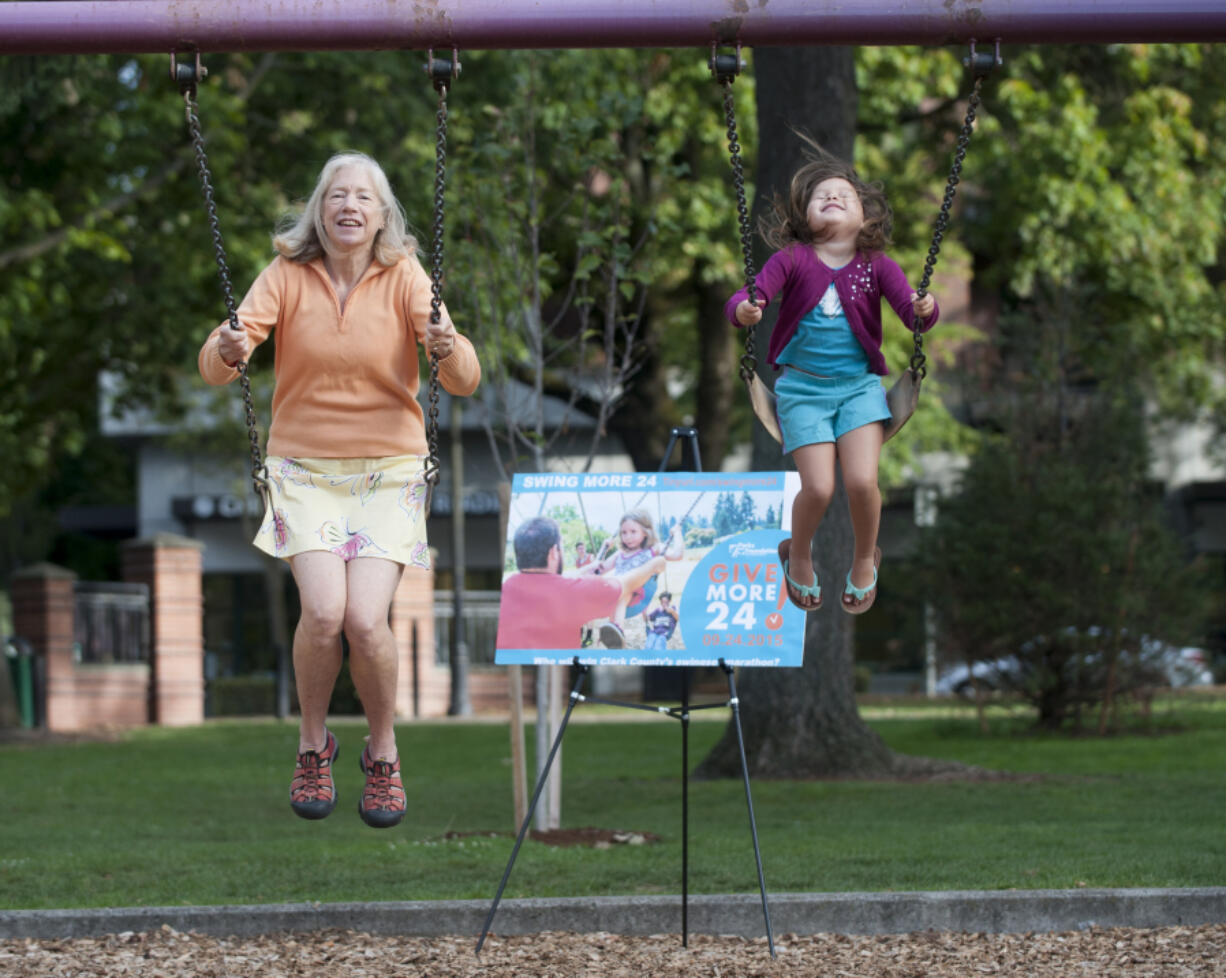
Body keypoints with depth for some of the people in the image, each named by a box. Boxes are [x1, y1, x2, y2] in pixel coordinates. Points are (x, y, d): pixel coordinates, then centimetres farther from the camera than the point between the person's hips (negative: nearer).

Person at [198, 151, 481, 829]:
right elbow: (214, 366, -13)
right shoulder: (287, 276, -4)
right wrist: (226, 351, -37)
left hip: (389, 472, 0)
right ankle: (312, 747, 6)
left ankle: (382, 753, 8)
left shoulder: (404, 278, -4)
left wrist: (449, 348, -35)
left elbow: (464, 382, -13)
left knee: (366, 618, -19)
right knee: (323, 611, -21)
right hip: (304, 469, 0)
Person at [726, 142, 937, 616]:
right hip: (802, 386, -1)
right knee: (818, 487, -14)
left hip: (859, 385, 1)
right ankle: (798, 555, 20)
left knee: (862, 480, -16)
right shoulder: (793, 260, -6)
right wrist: (744, 310, -38)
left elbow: (912, 312, -12)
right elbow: (743, 302, -14)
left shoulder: (877, 266, -2)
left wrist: (925, 309, -35)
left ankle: (865, 560, 15)